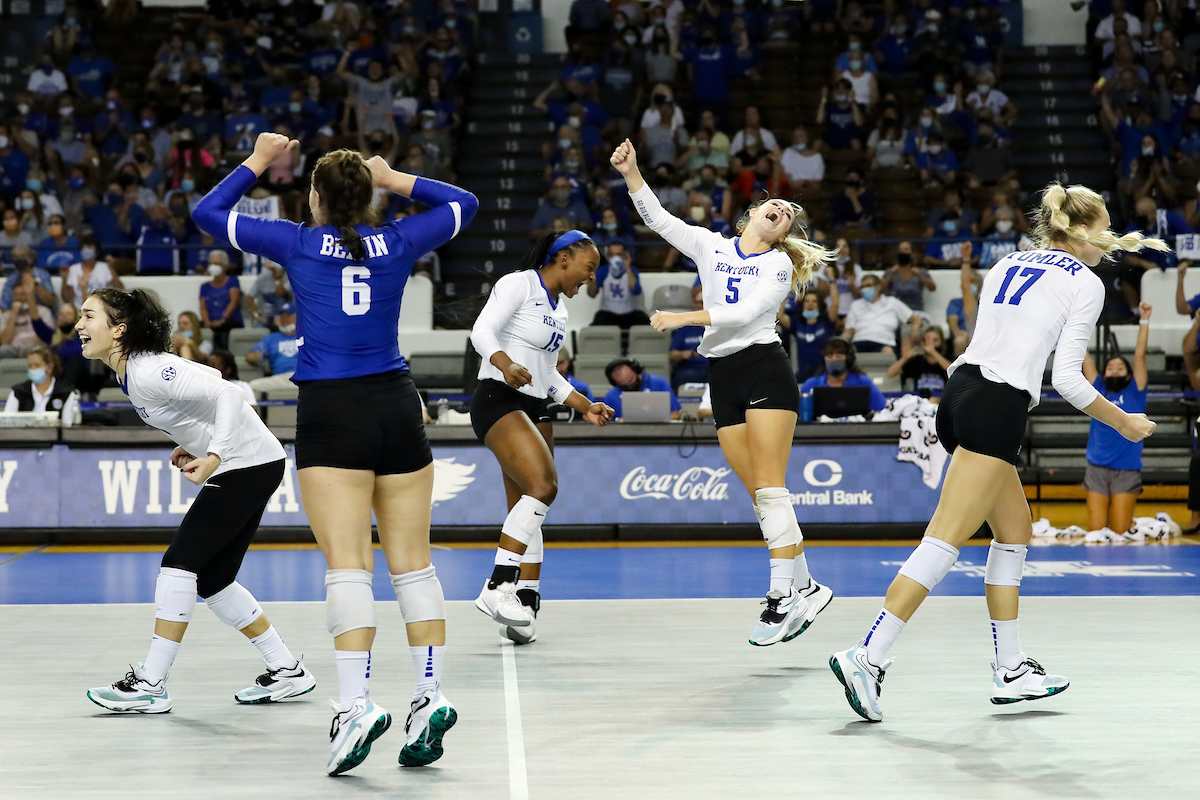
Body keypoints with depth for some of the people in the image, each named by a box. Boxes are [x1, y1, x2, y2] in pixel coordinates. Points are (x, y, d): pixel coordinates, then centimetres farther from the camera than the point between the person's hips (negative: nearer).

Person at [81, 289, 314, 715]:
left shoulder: (148, 373, -22)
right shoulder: (132, 370, 7)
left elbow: (227, 394, -28)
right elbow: (211, 380, 17)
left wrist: (213, 458, -36)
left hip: (250, 463, -10)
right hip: (239, 467, 10)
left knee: (180, 561, -12)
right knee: (212, 580, 10)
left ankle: (150, 684, -10)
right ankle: (287, 670, 17)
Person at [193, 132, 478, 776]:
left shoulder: (298, 244, 2)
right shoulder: (397, 242, 8)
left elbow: (207, 213, 14)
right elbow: (464, 204, 26)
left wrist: (256, 162, 24)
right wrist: (395, 180, 25)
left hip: (331, 414, -3)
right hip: (396, 407, 3)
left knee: (347, 566, -11)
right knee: (412, 563, 7)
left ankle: (357, 704, -22)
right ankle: (431, 696, 5)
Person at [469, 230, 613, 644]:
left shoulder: (559, 307, 20)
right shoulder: (518, 285, -6)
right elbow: (482, 331, -18)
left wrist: (585, 406, 19)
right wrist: (506, 365, -35)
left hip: (536, 409, 9)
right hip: (498, 401, -9)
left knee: (526, 511, 6)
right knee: (543, 484, -25)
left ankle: (525, 607, 7)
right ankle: (498, 587, -27)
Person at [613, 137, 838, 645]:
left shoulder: (779, 265, 5)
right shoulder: (710, 247, 15)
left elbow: (745, 312, -10)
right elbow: (658, 219, 7)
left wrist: (683, 318, -14)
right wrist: (631, 174, -5)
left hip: (765, 367, -4)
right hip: (722, 378, 4)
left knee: (769, 488, -13)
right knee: (758, 493, 2)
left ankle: (785, 594, -15)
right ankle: (804, 587, 8)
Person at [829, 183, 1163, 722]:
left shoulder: (1007, 265, 21)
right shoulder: (1086, 284, 1)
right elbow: (1068, 379, -4)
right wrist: (1124, 423, 8)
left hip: (960, 392, 8)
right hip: (998, 409, -8)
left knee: (1015, 531, 17)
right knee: (945, 541, -13)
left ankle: (1011, 670, 18)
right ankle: (868, 657, -22)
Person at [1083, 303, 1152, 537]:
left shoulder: (1134, 393, 7)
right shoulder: (1098, 391, 10)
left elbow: (1139, 355, 1)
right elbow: (1084, 357, 8)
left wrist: (1144, 321, -5)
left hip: (1127, 471, -1)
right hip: (1097, 469, 1)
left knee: (1120, 532, -4)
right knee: (1096, 532, -3)